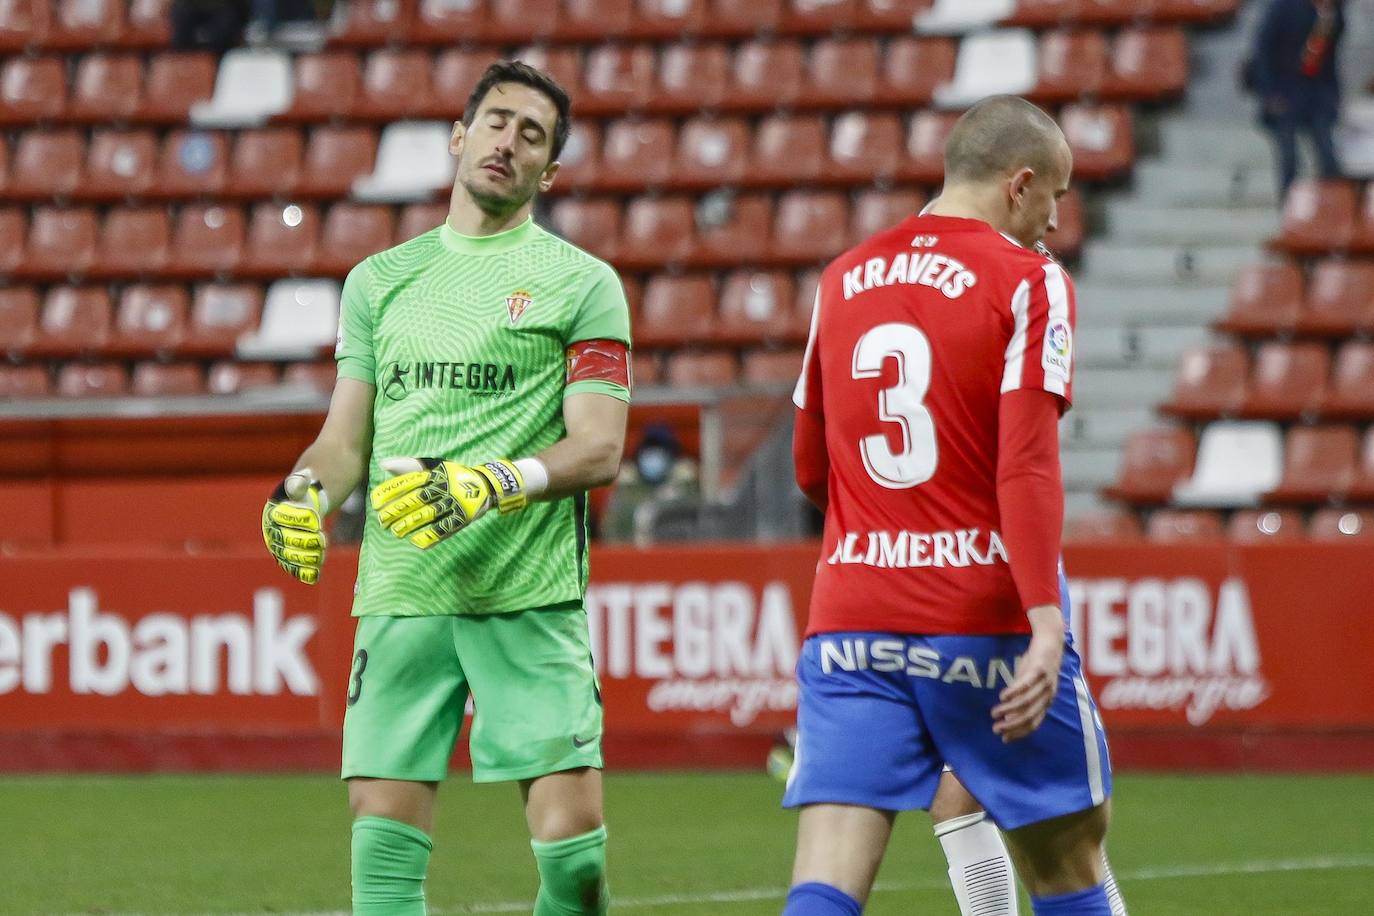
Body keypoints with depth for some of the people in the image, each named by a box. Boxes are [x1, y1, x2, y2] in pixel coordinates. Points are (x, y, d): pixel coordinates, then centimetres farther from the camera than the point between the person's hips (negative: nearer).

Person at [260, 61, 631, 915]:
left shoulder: (583, 283, 5)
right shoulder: (380, 280, 17)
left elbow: (600, 449, -3)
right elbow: (347, 436, 17)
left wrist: (493, 484, -20)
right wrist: (305, 492, -5)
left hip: (531, 596, -3)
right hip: (398, 590, 3)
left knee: (572, 845, -10)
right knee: (384, 843, -3)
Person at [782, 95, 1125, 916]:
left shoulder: (844, 280, 13)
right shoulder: (1027, 280, -4)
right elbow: (1028, 466, -15)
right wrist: (1046, 620, -20)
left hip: (850, 624, 4)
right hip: (987, 625, -4)